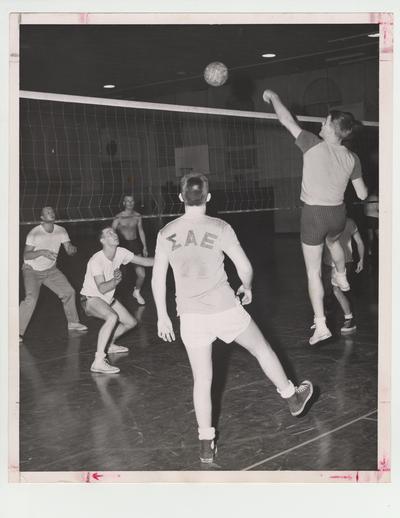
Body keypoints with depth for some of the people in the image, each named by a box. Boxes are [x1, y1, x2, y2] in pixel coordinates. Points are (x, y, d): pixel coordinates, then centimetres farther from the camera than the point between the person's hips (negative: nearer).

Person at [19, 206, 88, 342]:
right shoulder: (34, 233, -22)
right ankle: (18, 332, -15)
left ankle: (73, 323, 24)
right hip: (32, 271, -6)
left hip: (50, 270, 6)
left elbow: (69, 249, -8)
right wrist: (42, 252, -39)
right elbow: (26, 256, -24)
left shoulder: (61, 231, -7)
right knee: (31, 299, -23)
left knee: (69, 292, 3)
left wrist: (72, 249, -32)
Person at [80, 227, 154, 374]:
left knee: (131, 322, 9)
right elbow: (102, 289, -35)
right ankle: (98, 362, -36)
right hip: (90, 298, -8)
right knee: (112, 317, -35)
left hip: (107, 299, 8)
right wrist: (115, 281, -52)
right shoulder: (96, 261, -29)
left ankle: (108, 344, 36)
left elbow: (145, 261, -4)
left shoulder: (120, 253, -9)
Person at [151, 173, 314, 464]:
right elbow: (245, 267, -5)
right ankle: (292, 398, 40)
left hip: (191, 316, 2)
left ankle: (206, 445, 13)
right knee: (262, 349, 22)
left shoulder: (166, 234, 0)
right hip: (225, 309, -2)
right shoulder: (219, 228, -8)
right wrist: (246, 288, 16)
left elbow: (158, 279, 3)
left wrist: (162, 316, 12)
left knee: (202, 380, 10)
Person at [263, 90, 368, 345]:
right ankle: (342, 278, 63)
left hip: (314, 214, -4)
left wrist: (273, 96, 9)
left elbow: (287, 120, -7)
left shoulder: (314, 145, -16)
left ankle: (321, 325, 4)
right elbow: (362, 194, 3)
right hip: (338, 213, 5)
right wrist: (365, 184, 26)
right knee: (333, 241, 41)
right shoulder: (352, 159, -4)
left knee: (314, 272, 4)